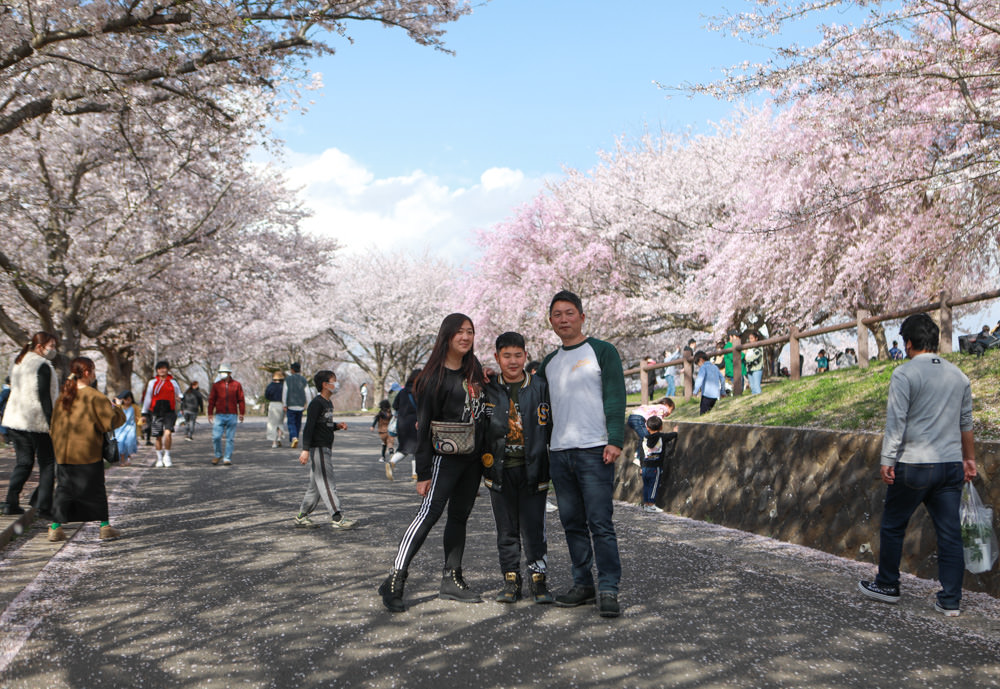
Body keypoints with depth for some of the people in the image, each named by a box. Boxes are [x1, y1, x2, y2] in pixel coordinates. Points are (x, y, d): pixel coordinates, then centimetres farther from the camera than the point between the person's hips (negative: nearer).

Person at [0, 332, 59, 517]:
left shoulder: (17, 362, 14)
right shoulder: (43, 365, -14)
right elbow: (44, 397, -18)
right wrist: (52, 424, -16)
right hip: (37, 422, -8)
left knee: (23, 462, 15)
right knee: (47, 464, 1)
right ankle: (43, 507, 0)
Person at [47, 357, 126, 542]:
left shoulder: (63, 396, 6)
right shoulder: (94, 397, -14)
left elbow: (55, 425, 13)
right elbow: (110, 421, -14)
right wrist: (116, 408, 5)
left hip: (64, 454, 5)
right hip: (88, 454, -5)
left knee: (64, 489, 12)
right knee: (96, 489, 5)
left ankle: (55, 527, 9)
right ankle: (105, 527, 11)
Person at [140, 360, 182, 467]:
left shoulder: (173, 382, 11)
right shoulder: (152, 383, 12)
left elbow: (179, 394, 19)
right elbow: (147, 398, 15)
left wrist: (180, 397, -6)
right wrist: (144, 413, 11)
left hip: (169, 412, -2)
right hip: (156, 413, 2)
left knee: (167, 433, -20)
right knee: (158, 437, 5)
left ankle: (167, 455, -5)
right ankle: (159, 458, 19)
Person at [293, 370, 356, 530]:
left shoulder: (328, 403, 15)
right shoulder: (316, 403, -14)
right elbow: (309, 427, -19)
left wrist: (337, 426, 5)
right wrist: (305, 449, -25)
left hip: (326, 448, 10)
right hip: (318, 448, -10)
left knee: (315, 485, 12)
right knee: (327, 484, -8)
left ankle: (302, 516, 20)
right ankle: (337, 518, -8)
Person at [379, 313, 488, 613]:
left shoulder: (473, 368, 11)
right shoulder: (435, 375, -10)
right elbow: (424, 425, -11)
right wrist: (423, 472, -13)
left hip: (473, 457, 7)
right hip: (446, 456, -7)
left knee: (460, 516, 10)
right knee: (429, 514, -13)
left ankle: (452, 580, 17)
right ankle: (395, 580, -11)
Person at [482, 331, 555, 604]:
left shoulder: (540, 388, 3)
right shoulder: (487, 390, 5)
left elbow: (551, 428, 7)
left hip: (532, 469, -1)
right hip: (499, 470, 1)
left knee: (533, 528, 0)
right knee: (506, 529, 8)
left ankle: (538, 580, 12)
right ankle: (511, 581, 18)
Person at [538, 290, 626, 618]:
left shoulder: (602, 351, 2)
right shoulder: (548, 363, 18)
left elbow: (615, 398, -6)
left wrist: (615, 440, -15)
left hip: (594, 451, -6)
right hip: (559, 453, 6)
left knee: (600, 522, -8)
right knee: (572, 523, 9)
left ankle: (608, 589, -3)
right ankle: (582, 584, 18)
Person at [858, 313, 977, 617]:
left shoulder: (905, 373, -8)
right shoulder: (958, 375, 11)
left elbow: (896, 421, -14)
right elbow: (966, 422, 17)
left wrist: (887, 461, -11)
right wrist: (969, 458, 26)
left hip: (915, 466, -5)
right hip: (951, 466, 6)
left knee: (893, 526, 10)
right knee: (950, 532, 7)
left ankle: (887, 585, 22)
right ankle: (950, 600, 9)